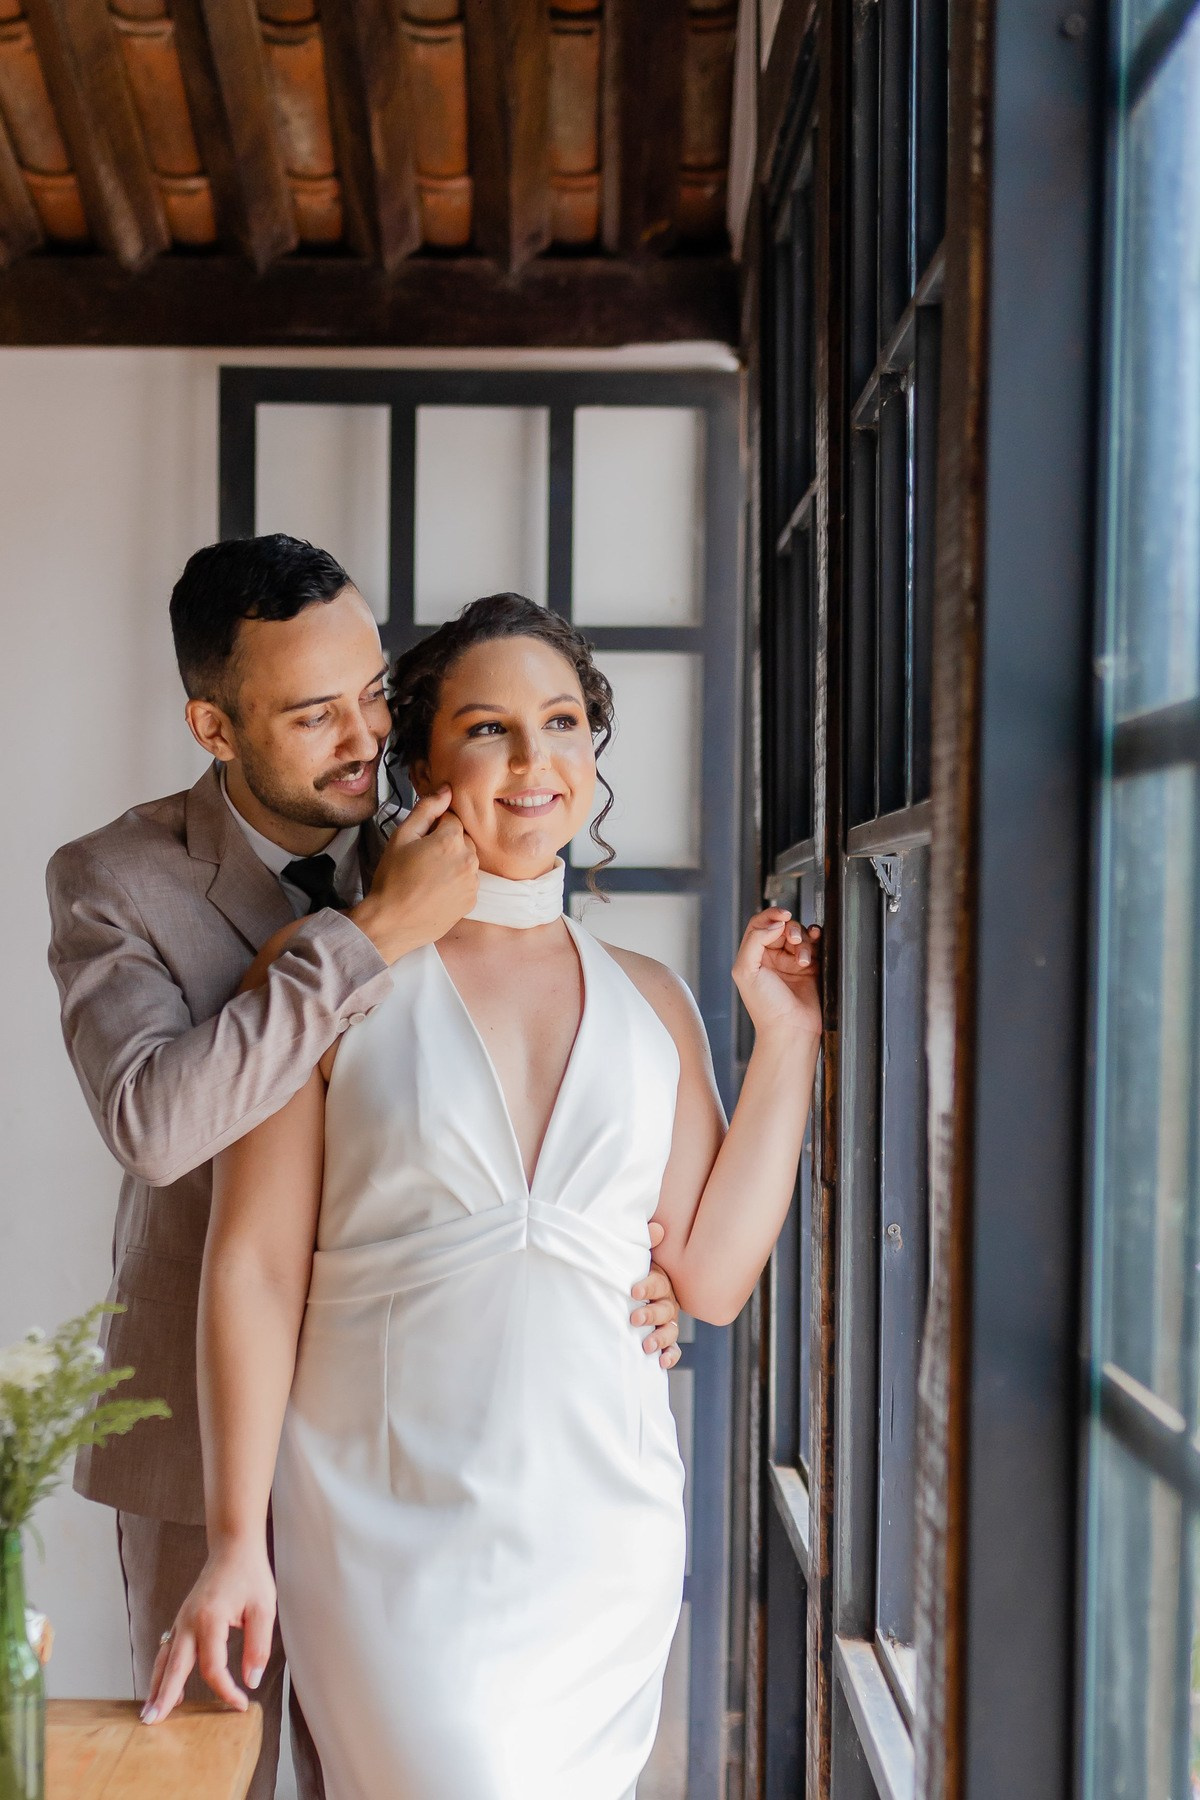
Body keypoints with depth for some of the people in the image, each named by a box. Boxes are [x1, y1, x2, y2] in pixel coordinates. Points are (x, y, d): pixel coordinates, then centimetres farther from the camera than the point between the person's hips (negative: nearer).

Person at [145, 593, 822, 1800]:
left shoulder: (650, 1001, 9)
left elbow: (712, 1277, 6)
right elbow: (255, 1263, -3)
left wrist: (787, 1040, 3)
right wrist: (235, 1540, -6)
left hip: (606, 1538, 4)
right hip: (394, 1536, -4)